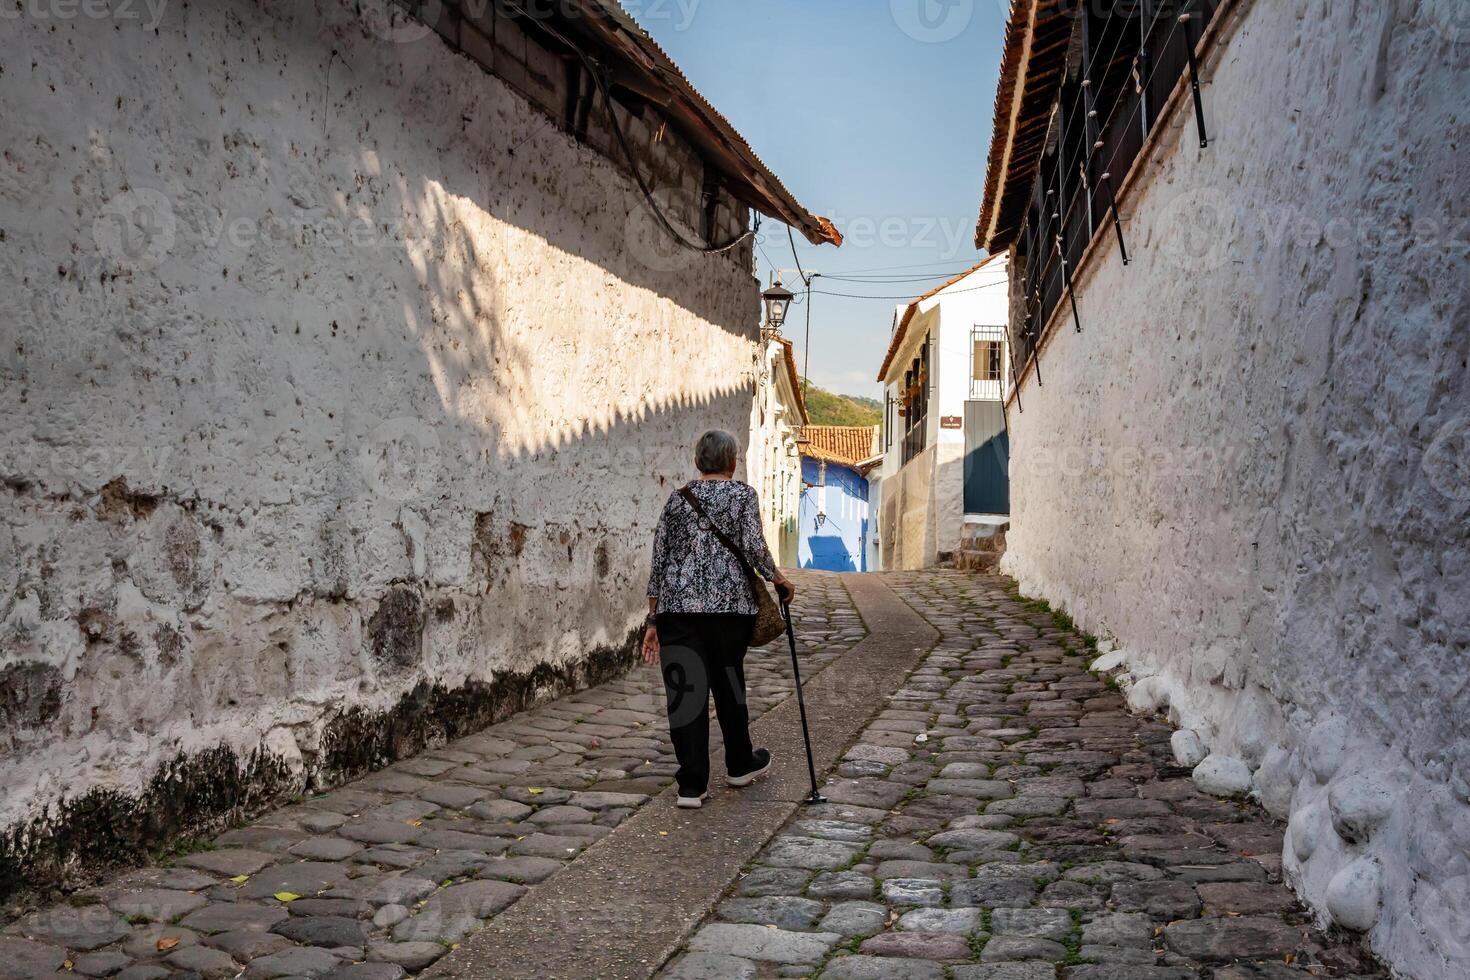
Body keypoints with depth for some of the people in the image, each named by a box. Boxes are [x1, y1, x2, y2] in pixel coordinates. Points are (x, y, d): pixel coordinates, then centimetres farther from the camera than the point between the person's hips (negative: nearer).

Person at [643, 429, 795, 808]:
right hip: (728, 602, -2)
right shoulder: (743, 495, 3)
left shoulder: (678, 498, 13)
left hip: (676, 604, 2)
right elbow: (753, 545, -12)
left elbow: (659, 559, 11)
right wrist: (778, 579, 6)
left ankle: (692, 785, 4)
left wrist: (653, 619, 14)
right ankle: (740, 765, 33)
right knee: (728, 683, 15)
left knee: (684, 690, 3)